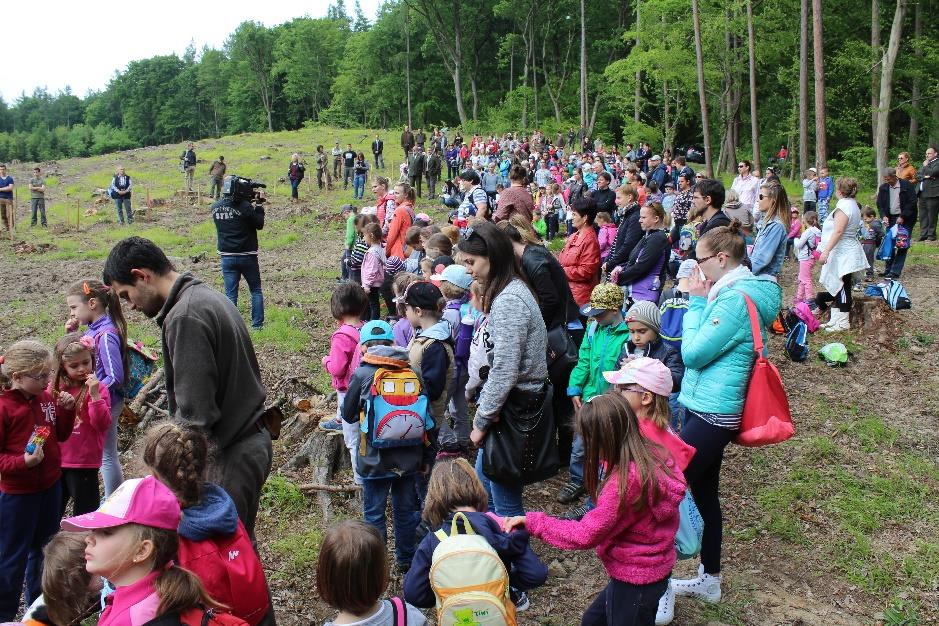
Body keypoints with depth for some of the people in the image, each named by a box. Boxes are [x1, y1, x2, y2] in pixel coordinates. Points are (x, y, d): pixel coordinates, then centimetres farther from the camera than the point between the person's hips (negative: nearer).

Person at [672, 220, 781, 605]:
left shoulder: (736, 299, -21)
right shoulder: (732, 292, 11)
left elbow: (693, 353, -17)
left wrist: (696, 303, -11)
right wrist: (701, 302, 5)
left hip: (712, 413, -11)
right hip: (708, 408, 11)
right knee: (703, 492, 18)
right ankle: (709, 580, 32)